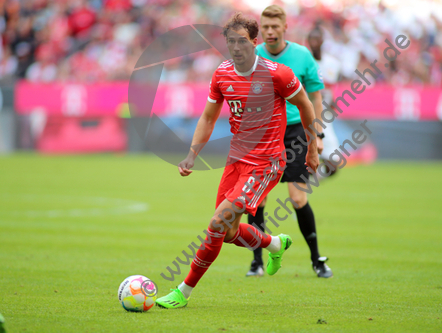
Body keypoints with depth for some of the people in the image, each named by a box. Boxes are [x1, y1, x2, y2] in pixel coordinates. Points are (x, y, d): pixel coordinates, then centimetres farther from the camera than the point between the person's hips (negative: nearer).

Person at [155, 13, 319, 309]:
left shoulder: (277, 74, -14)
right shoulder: (222, 75, 1)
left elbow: (305, 106, 1)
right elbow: (208, 118, 14)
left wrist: (313, 149, 8)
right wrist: (192, 155, 2)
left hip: (266, 163, -6)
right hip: (236, 159, 7)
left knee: (219, 222, -18)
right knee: (229, 233, 10)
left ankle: (184, 292, -10)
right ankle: (276, 244, 41)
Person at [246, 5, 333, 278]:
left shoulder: (302, 56, -2)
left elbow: (315, 95, 7)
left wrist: (317, 134, 3)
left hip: (294, 130, -1)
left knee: (299, 199, -8)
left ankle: (317, 259, 10)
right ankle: (257, 262, 8)